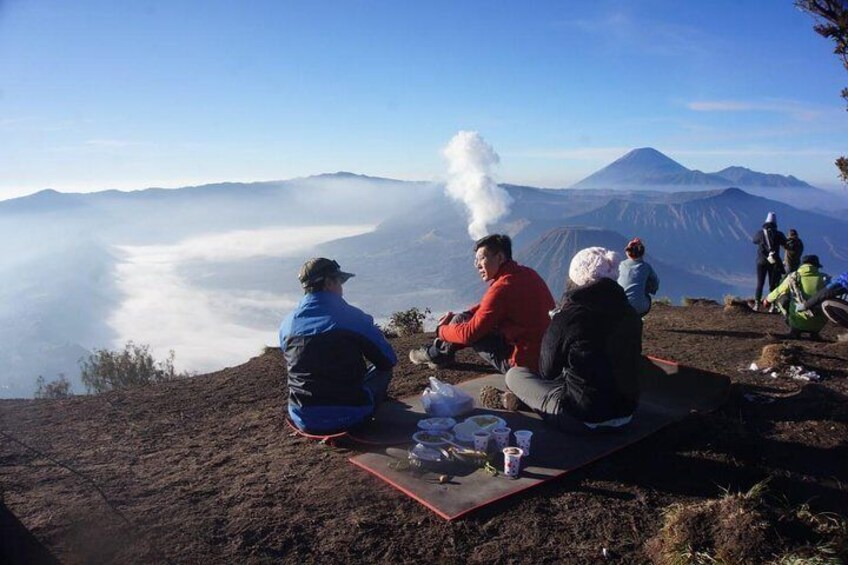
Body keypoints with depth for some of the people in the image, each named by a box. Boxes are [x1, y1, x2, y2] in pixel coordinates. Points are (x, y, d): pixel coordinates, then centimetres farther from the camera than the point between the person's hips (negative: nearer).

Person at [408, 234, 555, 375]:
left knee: (461, 321, 1)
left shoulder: (502, 288, -23)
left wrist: (441, 330, 2)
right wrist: (459, 315, 11)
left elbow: (468, 333, -17)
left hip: (522, 364, -9)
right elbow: (487, 306, 19)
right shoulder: (527, 273, 4)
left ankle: (436, 355, 26)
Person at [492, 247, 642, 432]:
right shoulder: (630, 314, -2)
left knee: (514, 375, 10)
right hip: (626, 417, 7)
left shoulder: (569, 315, -17)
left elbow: (547, 370, -4)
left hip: (583, 421, -6)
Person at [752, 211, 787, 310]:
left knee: (760, 284, 8)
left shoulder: (760, 233, -5)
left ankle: (757, 304, 3)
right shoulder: (778, 234, -6)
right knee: (773, 284, 6)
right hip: (774, 262, 0)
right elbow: (785, 244, 9)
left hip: (761, 262, 0)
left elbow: (754, 240, 15)